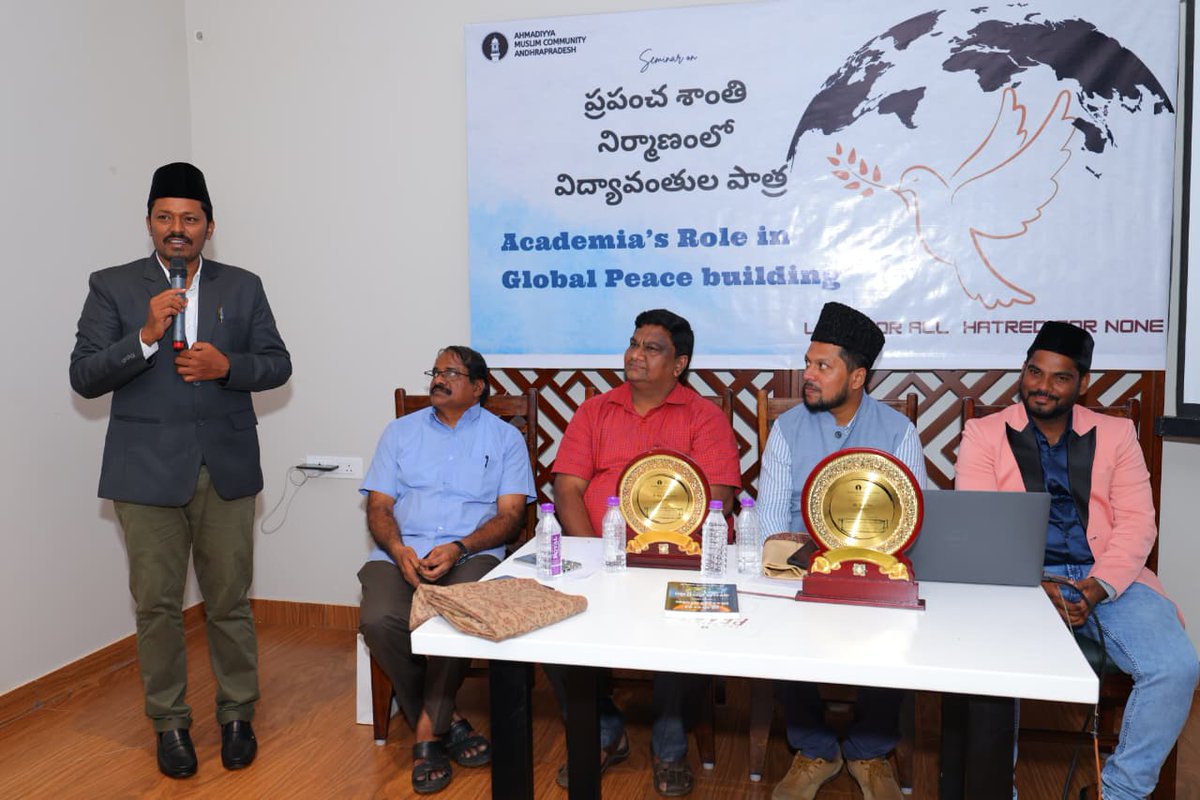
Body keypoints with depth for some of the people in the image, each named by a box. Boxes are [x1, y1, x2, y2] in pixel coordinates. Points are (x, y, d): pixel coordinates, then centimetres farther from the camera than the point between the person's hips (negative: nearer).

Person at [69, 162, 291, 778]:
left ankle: (236, 715, 25)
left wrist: (227, 365, -13)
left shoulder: (243, 287, 7)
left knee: (230, 601, 9)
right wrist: (146, 336, -19)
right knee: (156, 606, 7)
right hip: (148, 472, -1)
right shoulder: (112, 287, 3)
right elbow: (84, 376, -4)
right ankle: (170, 723, 24)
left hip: (226, 469, 1)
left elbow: (277, 363, 7)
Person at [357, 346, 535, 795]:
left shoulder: (504, 437, 12)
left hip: (471, 555, -2)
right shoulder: (401, 432, 19)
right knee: (379, 621, -29)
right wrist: (398, 550, -10)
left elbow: (511, 514, 3)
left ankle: (428, 730, -12)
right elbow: (379, 506, 12)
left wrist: (459, 548, -15)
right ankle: (446, 721, -8)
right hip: (401, 555, 2)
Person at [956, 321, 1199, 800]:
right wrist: (1035, 586, -18)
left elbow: (1137, 524, 4)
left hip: (1105, 580, 3)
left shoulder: (1116, 434, 13)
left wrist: (1094, 590, -14)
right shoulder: (984, 433, 7)